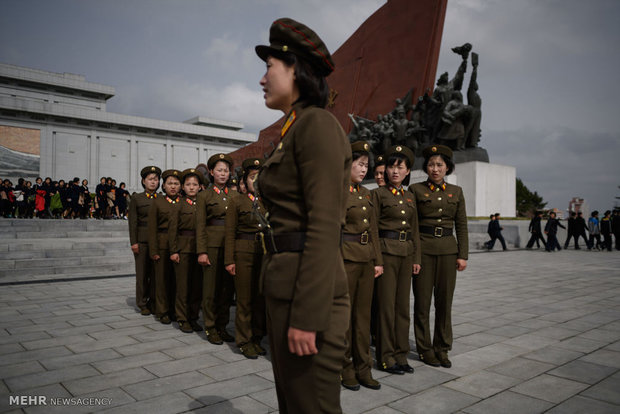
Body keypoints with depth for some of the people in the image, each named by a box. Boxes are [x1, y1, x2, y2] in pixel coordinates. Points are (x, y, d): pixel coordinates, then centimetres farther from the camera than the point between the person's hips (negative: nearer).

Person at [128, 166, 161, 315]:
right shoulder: (136, 198, 4)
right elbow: (132, 222, 0)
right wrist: (133, 242, -7)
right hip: (142, 240, -2)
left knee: (156, 272, 2)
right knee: (142, 272, 2)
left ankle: (154, 303, 14)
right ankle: (143, 304, 13)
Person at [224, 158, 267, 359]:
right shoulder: (237, 201, 1)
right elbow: (230, 232, -1)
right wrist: (229, 260, -6)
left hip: (265, 252, 3)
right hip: (244, 253, -3)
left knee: (261, 297, 8)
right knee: (245, 299, 2)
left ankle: (256, 338, 23)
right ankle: (244, 341, 16)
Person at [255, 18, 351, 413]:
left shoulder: (317, 123, -12)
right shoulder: (296, 129, 17)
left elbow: (325, 226, -21)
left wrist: (307, 317, -22)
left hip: (309, 290, -10)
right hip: (286, 281, 10)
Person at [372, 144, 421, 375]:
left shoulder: (410, 196, 13)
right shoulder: (379, 194, -3)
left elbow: (414, 229, 16)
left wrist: (417, 258, 10)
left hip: (406, 252, 6)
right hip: (386, 251, -5)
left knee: (403, 304, 10)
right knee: (387, 305, 0)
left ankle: (401, 354, 22)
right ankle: (386, 357, 12)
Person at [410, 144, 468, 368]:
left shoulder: (456, 191, 9)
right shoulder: (416, 189, 1)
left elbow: (461, 226, 9)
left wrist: (463, 255, 2)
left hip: (448, 250, 3)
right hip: (423, 249, -2)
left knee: (445, 301, 7)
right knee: (423, 301, 3)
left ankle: (442, 348, 21)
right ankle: (425, 349, 17)